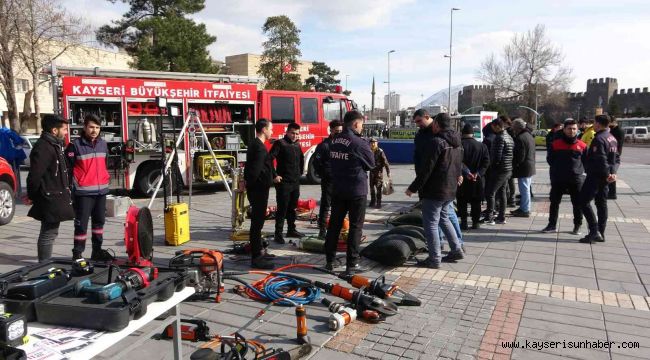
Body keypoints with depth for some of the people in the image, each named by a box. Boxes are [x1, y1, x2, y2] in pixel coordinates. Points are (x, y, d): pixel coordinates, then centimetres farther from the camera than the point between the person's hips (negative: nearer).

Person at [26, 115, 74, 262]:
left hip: (55, 199, 10)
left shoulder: (54, 145, 15)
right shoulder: (43, 148, -18)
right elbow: (34, 175, -21)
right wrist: (32, 196, -10)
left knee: (49, 232, 17)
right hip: (50, 200, -10)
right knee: (48, 233, -3)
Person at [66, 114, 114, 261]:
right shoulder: (75, 145, -7)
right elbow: (68, 168, -8)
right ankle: (77, 254, 5)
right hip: (83, 192, -6)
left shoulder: (103, 144, 12)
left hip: (101, 190, 6)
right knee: (81, 224, -4)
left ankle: (97, 251, 25)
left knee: (99, 221, 13)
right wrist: (71, 188, -11)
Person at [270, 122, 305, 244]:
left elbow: (301, 160, 29)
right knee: (282, 208, -5)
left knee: (292, 208, 15)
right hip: (283, 182, -7)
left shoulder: (297, 145, 13)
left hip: (295, 182, 7)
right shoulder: (280, 143, -9)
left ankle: (291, 230, 26)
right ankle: (278, 234, 1)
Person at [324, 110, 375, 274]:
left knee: (334, 224, 12)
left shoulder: (334, 141, 3)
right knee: (355, 227, 3)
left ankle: (329, 260, 20)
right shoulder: (359, 143, -17)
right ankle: (352, 264, 7)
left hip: (337, 189, 6)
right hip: (357, 190, -6)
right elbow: (371, 164, -4)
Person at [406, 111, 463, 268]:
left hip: (434, 190, -9)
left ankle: (434, 259, 4)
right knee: (443, 218, 23)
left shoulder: (435, 142, -18)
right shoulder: (456, 142, 9)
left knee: (430, 223, 0)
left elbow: (426, 169, -20)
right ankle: (456, 249, 26)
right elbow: (459, 163, 19)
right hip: (450, 189, 9)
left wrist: (413, 188, -14)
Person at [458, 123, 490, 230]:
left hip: (462, 179, -2)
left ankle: (464, 222, 7)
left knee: (462, 202, 7)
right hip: (477, 180, 3)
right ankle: (475, 222, 16)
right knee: (476, 202, 12)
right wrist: (478, 173, -12)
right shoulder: (482, 146, 3)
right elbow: (486, 162, -5)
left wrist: (466, 172, -18)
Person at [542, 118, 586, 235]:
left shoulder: (582, 145, 0)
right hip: (558, 179, 1)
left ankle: (577, 226, 19)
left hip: (576, 179, 0)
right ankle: (552, 225, 17)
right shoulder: (555, 144, 0)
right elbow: (550, 159, 8)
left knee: (577, 203, 7)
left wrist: (579, 169, 0)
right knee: (554, 202, 6)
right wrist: (558, 168, 4)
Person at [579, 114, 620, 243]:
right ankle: (601, 233, 17)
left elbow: (600, 160, -23)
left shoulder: (599, 139, -18)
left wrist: (607, 174, -12)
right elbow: (617, 158, 15)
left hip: (595, 175, -10)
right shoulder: (612, 138, 14)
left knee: (584, 201, -6)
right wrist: (613, 172, 3)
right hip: (604, 177, 10)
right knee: (601, 203, 13)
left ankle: (594, 231, -11)